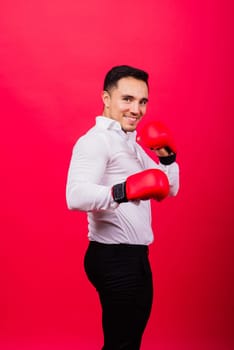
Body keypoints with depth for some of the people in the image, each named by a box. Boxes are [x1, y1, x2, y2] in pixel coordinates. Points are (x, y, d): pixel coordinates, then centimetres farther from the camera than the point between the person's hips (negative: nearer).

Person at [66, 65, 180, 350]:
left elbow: (170, 189, 18)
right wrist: (123, 191, -50)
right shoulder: (96, 140, -16)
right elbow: (76, 196, -34)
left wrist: (168, 156, 1)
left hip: (134, 257, 10)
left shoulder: (132, 143, 15)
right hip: (114, 259, -10)